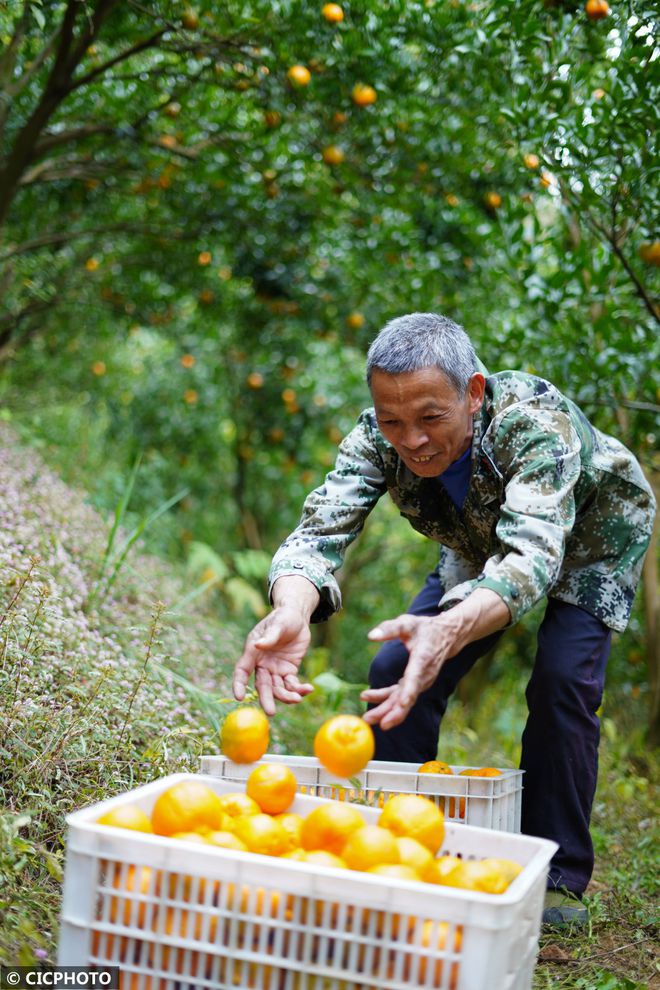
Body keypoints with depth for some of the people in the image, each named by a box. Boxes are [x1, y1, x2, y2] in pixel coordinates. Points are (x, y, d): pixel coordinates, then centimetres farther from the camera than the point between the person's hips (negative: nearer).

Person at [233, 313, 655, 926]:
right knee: (397, 670, -9)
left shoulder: (536, 421, -42)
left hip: (590, 537, -4)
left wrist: (449, 631, -75)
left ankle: (558, 878, -8)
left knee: (562, 678, -25)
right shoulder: (377, 439, -29)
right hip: (482, 542, 4)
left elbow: (533, 554, -54)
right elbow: (320, 530, -40)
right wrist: (290, 613, -64)